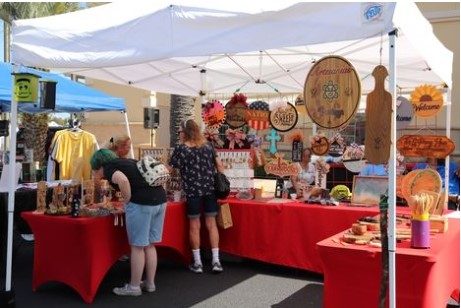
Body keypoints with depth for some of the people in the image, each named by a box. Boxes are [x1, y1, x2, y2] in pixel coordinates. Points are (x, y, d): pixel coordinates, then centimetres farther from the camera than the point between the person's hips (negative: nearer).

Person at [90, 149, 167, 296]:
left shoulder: (108, 168, 1)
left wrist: (127, 201, -7)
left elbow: (123, 180, -21)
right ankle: (150, 283, 25)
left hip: (142, 203, -8)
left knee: (137, 246, 4)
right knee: (149, 245, 17)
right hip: (160, 199, 8)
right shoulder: (125, 162, 24)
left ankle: (134, 287, 14)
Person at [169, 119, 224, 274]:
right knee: (211, 224, 8)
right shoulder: (208, 145, 8)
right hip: (210, 189, 4)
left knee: (194, 226, 6)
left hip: (193, 191, -3)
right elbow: (219, 165, 9)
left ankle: (197, 263, 12)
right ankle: (216, 261, 8)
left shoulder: (180, 148, -4)